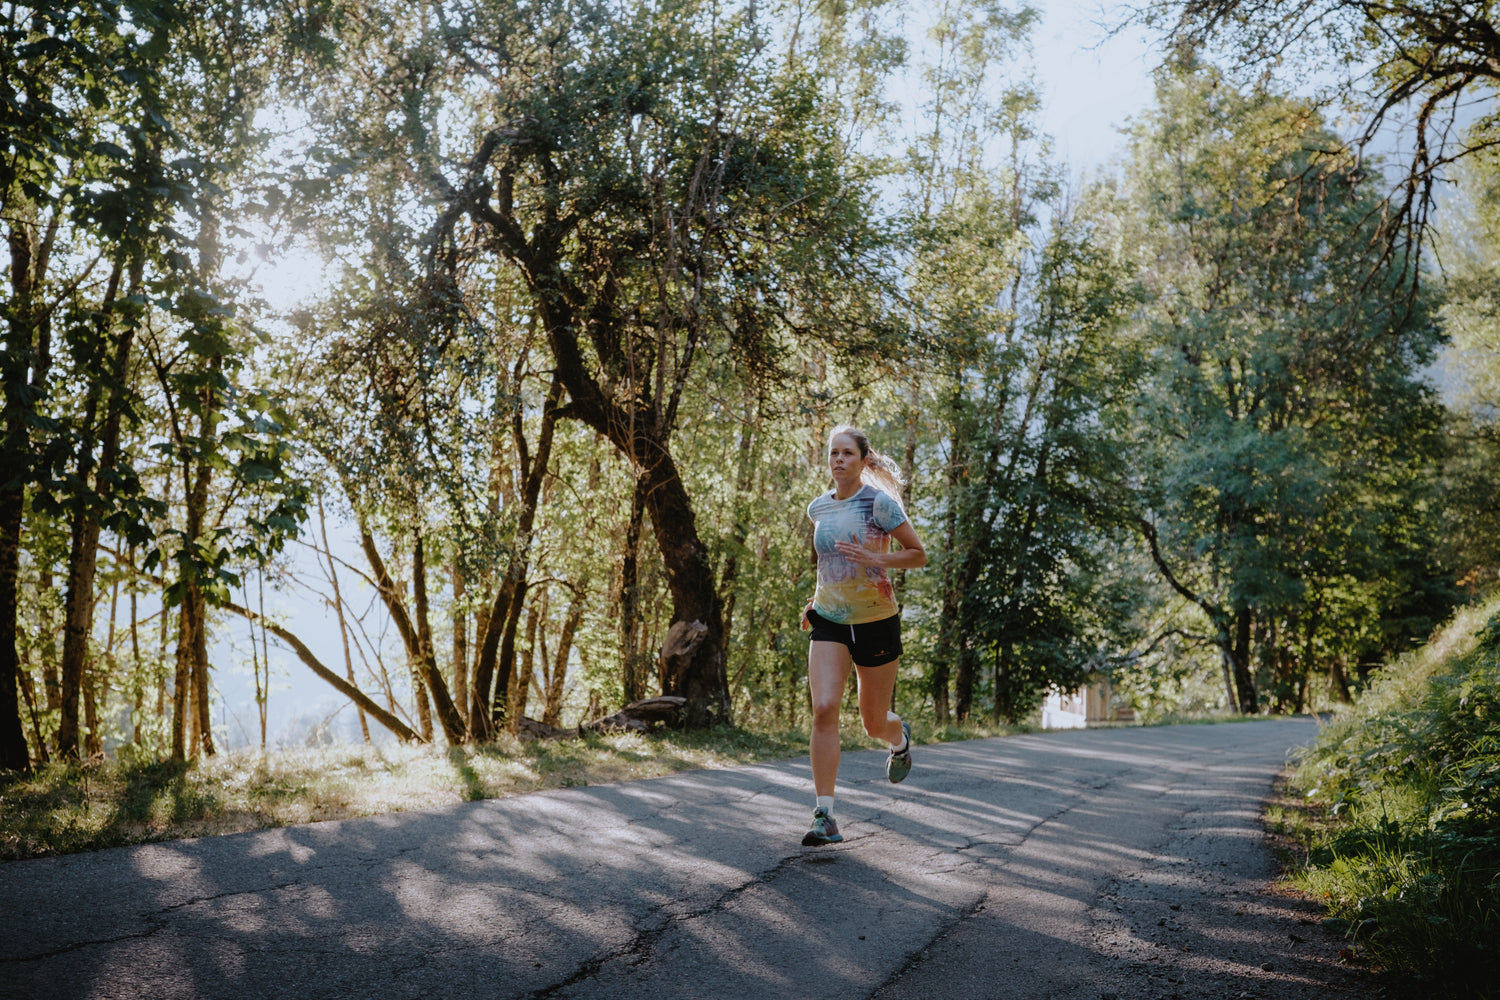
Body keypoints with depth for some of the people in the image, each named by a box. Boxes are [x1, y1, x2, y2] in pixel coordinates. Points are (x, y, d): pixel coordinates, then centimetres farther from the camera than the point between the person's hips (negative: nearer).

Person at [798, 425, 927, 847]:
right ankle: (825, 816, -12)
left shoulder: (879, 503, -11)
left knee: (874, 723, 8)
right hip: (828, 621, 3)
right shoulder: (818, 508, 5)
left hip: (876, 621, -3)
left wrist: (874, 559, -23)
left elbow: (918, 555, -7)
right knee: (824, 709, -16)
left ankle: (900, 737, 48)